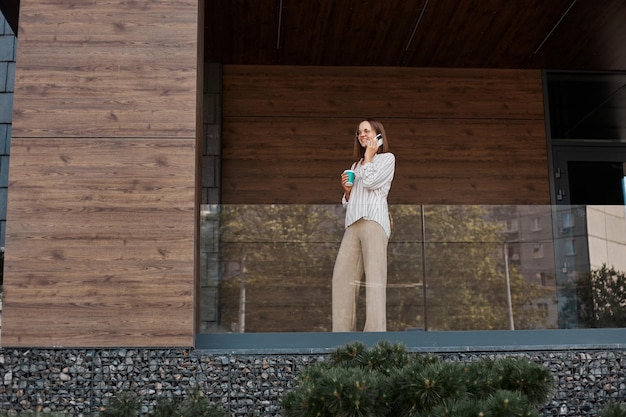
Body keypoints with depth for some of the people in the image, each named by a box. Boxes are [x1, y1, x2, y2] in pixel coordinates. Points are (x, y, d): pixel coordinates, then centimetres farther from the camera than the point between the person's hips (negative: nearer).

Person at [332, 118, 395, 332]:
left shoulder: (387, 158, 12)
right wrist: (347, 191, 8)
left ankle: (375, 332, -21)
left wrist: (368, 155, 6)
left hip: (373, 220, -6)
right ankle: (343, 330, -7)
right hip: (353, 223, 6)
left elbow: (370, 182, -6)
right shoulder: (356, 165, 30)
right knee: (342, 276, -6)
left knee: (374, 276, -14)